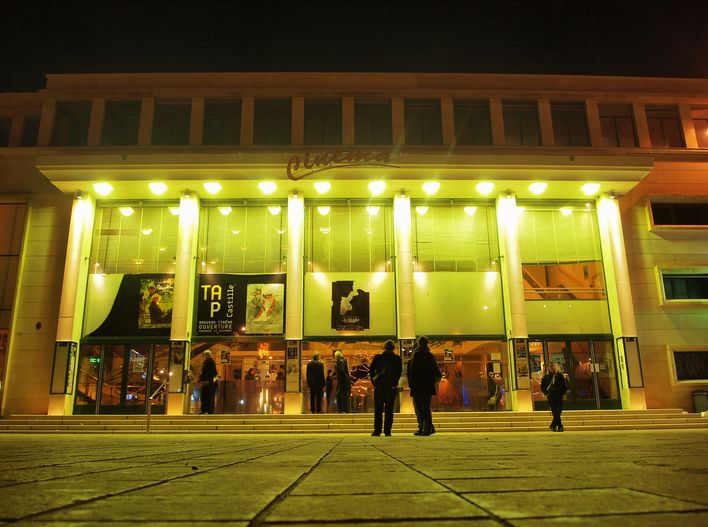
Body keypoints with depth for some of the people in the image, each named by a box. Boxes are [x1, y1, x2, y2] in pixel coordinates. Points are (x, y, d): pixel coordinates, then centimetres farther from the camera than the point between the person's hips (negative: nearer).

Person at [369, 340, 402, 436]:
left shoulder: (377, 357, 2)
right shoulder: (397, 359, 2)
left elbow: (371, 370, 0)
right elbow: (399, 372, -2)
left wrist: (374, 382, 5)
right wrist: (394, 383, 4)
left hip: (379, 385, 0)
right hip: (391, 386, 0)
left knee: (378, 410, 6)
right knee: (389, 409, 4)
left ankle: (377, 430, 3)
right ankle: (387, 431, 1)